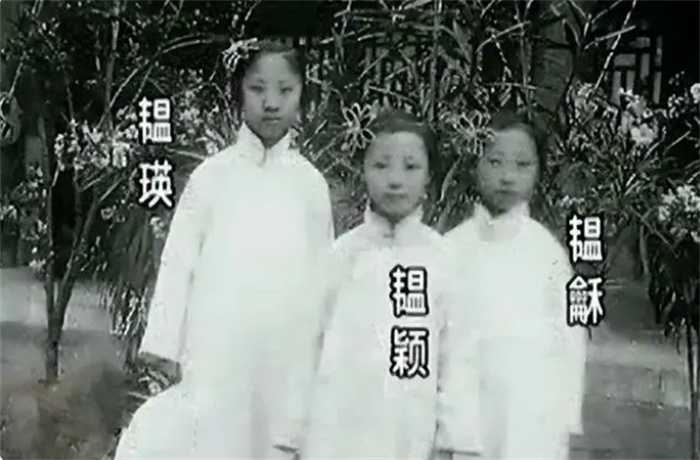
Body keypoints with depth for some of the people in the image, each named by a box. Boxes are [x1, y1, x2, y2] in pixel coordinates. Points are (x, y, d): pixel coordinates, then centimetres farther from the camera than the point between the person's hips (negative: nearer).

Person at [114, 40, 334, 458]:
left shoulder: (312, 182, 5)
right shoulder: (213, 173, 0)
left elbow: (324, 276, 9)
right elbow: (178, 263, 0)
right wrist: (164, 357, -4)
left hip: (290, 363, 2)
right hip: (216, 358, -2)